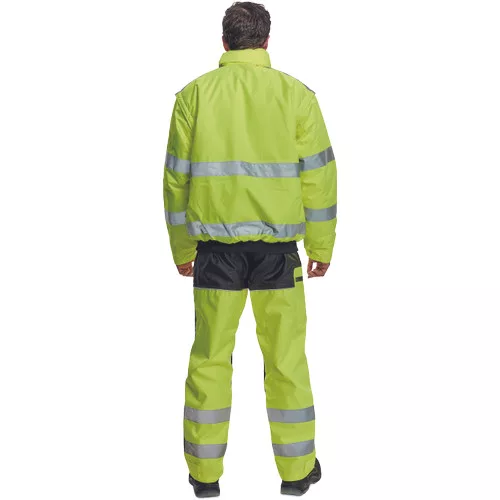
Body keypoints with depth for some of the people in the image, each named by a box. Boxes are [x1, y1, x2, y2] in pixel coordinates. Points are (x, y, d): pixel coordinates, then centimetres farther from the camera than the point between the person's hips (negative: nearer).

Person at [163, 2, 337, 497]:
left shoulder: (194, 95, 1)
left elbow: (177, 177, 3)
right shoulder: (294, 94, -1)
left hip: (217, 249, 1)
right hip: (277, 249, 0)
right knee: (286, 358, 11)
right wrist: (322, 246, 7)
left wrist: (181, 248, 12)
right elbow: (318, 175, -2)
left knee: (209, 358, 11)